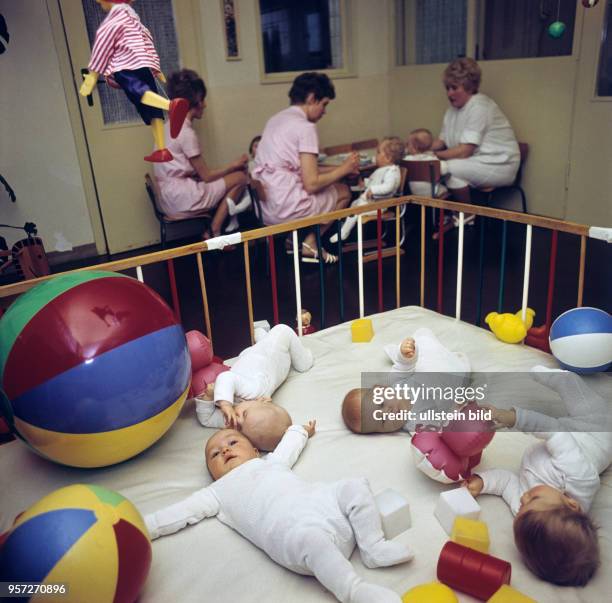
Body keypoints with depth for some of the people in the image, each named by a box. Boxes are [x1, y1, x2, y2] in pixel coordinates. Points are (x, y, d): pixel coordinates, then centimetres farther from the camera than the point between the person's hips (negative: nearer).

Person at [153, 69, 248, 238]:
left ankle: (210, 235, 9)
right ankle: (213, 234, 1)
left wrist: (231, 167, 13)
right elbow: (206, 176, -9)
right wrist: (234, 165, 5)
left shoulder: (170, 127, 13)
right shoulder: (186, 132, -14)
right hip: (183, 201, -9)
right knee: (240, 177, 0)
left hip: (170, 199, 9)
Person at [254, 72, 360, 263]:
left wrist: (339, 169, 16)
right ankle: (311, 243, 10)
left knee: (333, 184, 27)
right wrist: (344, 169, -1)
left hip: (264, 208, 9)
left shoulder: (276, 119, 14)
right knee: (343, 191, 15)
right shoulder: (305, 126, -13)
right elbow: (312, 183, -16)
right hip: (287, 210, -8)